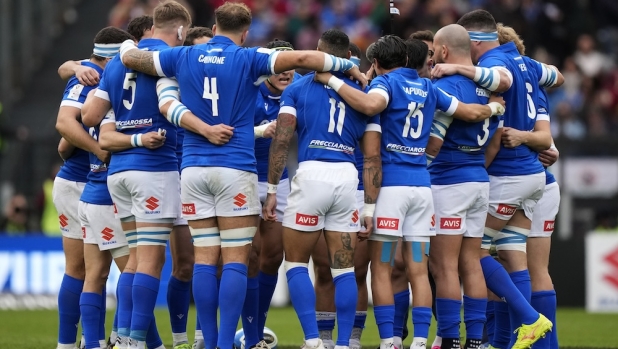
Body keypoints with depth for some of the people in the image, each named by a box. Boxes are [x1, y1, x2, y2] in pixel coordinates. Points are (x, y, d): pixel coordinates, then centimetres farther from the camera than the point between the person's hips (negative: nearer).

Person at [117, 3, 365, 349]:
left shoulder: (185, 57, 7)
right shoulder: (248, 59, -4)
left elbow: (130, 57, 15)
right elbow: (301, 58, -13)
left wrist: (128, 44, 39)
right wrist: (349, 67, -1)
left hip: (194, 167, 4)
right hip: (236, 168, -4)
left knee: (205, 259, 5)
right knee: (235, 261, -3)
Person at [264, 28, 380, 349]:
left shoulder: (298, 89, 8)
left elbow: (281, 141, -2)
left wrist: (272, 190, 1)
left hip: (311, 174, -2)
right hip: (347, 178, 2)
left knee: (296, 263, 9)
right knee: (344, 269, 9)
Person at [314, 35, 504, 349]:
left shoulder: (385, 81, -3)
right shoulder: (427, 88, 14)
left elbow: (371, 104, -26)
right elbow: (472, 112, 20)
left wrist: (333, 81, -18)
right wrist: (493, 108, 40)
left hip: (390, 182, -5)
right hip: (421, 184, 5)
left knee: (381, 268, 0)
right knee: (418, 270, 5)